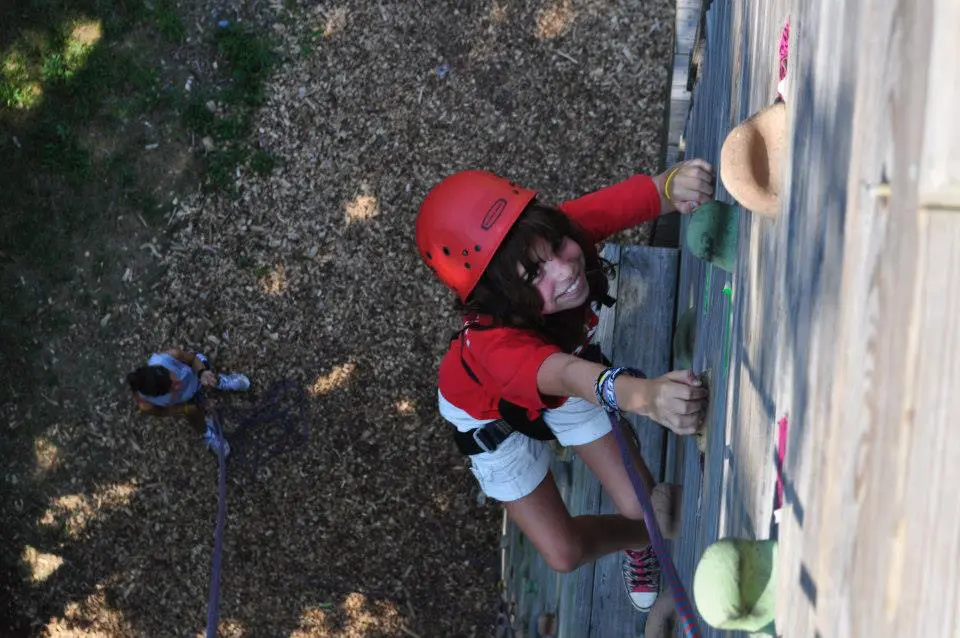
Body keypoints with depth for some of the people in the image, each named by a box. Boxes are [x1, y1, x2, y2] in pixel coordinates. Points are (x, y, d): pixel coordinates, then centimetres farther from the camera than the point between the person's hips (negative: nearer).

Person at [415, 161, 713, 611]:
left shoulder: (570, 228, -38)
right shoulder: (495, 341, -51)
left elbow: (650, 193, -42)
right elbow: (569, 376, -68)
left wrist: (678, 184, -68)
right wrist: (646, 396, -90)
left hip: (569, 372, 3)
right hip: (492, 413, -3)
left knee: (640, 503, 0)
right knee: (564, 553, 7)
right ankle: (641, 538, 40)